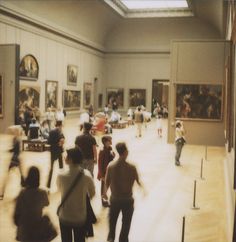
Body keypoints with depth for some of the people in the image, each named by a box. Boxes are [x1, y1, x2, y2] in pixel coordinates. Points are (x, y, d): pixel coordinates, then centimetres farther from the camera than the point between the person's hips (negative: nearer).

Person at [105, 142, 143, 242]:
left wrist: (105, 192, 17)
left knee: (112, 220, 25)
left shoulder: (111, 166, -13)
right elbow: (138, 181, -8)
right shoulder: (131, 167, -18)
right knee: (126, 223, 17)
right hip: (128, 199, -2)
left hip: (114, 199, 2)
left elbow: (107, 182, -4)